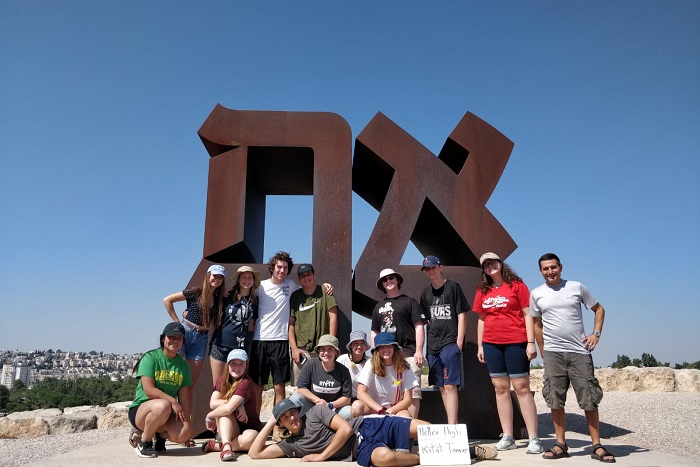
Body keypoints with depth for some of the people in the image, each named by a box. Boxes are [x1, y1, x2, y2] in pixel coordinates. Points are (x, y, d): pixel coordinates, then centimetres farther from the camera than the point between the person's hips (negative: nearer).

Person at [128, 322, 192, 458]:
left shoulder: (183, 364, 7)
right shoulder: (151, 358, -8)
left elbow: (183, 397, 5)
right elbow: (149, 390, -17)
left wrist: (187, 422, -3)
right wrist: (173, 401, -20)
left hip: (166, 415, 4)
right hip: (140, 409, -4)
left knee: (184, 433, -26)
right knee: (163, 405, -38)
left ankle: (160, 435, 8)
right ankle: (143, 442, -11)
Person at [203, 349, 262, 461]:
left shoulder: (245, 383, -20)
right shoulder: (222, 379, 0)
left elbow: (229, 408, -30)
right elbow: (213, 403, -14)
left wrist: (209, 416, -14)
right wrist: (238, 405, -24)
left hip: (248, 428, -4)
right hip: (228, 431, 4)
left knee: (250, 439, -38)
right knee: (224, 409, -25)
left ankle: (216, 446, -19)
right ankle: (226, 446, -36)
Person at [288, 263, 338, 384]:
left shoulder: (325, 292, 4)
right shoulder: (295, 296, 10)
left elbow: (333, 317, 0)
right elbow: (291, 324, 8)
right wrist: (294, 348, -1)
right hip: (300, 350, 2)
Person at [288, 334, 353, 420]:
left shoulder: (343, 371, -7)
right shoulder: (311, 364, -9)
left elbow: (347, 398, -5)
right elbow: (301, 388, -10)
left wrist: (329, 405, -20)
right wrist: (318, 401, -21)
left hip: (333, 407, 1)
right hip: (311, 405, -1)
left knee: (350, 413, -28)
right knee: (296, 398, -29)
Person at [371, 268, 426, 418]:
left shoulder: (409, 302, 7)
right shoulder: (379, 307, 21)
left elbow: (419, 327, 0)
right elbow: (374, 332, 22)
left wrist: (419, 351, -10)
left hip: (408, 353, -4)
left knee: (412, 391, -8)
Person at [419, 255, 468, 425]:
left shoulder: (453, 287, -1)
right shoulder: (426, 293, 14)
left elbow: (461, 315, -3)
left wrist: (459, 342, -9)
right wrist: (429, 342, 10)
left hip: (450, 343, -6)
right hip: (433, 346, 6)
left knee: (450, 386, -11)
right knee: (441, 387, 8)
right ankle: (454, 425, 16)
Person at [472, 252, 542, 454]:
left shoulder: (516, 285, -1)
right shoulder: (482, 290, 10)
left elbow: (527, 314, -3)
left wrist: (531, 342, -10)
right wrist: (480, 346, 11)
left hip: (516, 343, -4)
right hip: (492, 344, 4)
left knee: (522, 388, -3)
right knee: (500, 388, 7)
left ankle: (534, 438, 3)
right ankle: (507, 437, 14)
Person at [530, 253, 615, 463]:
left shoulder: (577, 287, 3)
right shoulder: (537, 294, 5)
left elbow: (599, 309, 13)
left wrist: (596, 333, 0)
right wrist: (543, 352, 11)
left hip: (580, 351, -1)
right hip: (553, 353, 1)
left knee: (590, 399, 1)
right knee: (555, 400, 2)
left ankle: (597, 445, 11)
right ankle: (560, 444, 13)